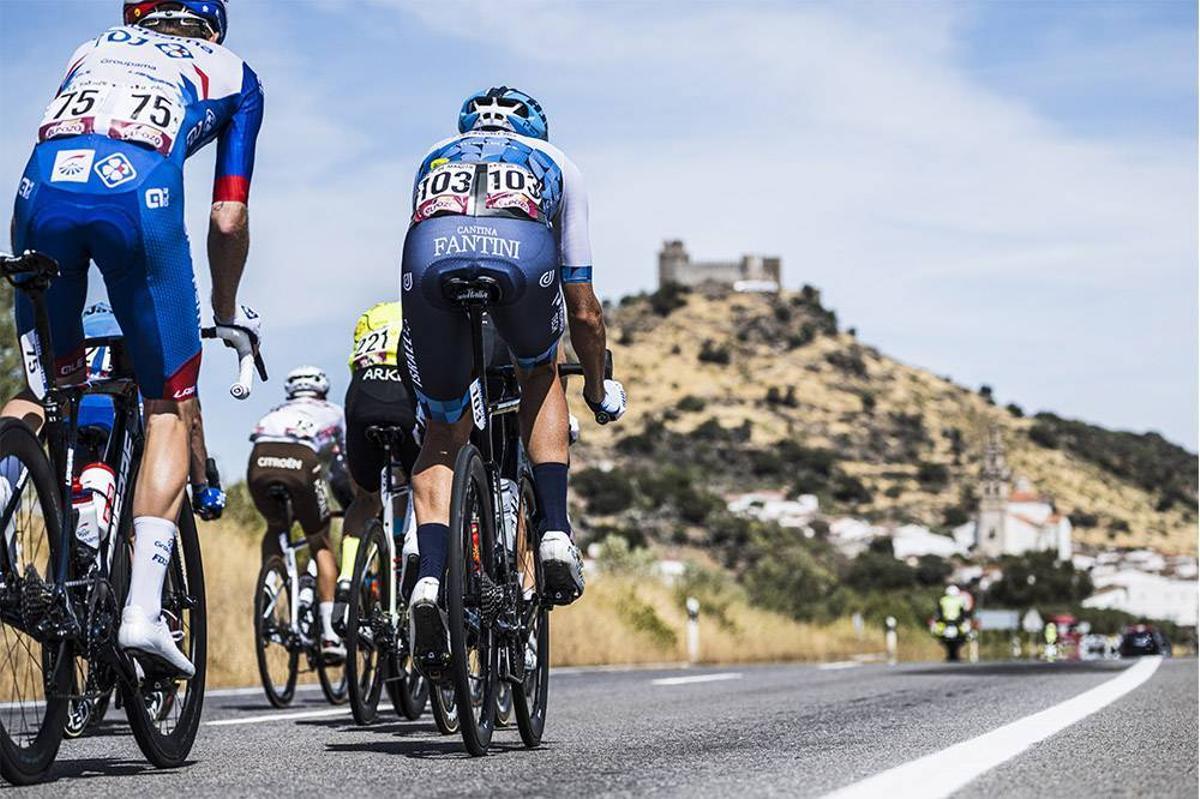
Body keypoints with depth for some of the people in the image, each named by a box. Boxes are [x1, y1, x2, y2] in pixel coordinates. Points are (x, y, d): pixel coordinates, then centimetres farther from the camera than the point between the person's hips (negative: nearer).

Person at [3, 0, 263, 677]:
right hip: (140, 191, -3)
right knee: (172, 410, 10)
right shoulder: (232, 72, 29)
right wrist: (227, 309, 37)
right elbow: (228, 218, 22)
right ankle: (145, 607, -2)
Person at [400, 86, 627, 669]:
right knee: (540, 372, 32)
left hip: (430, 251, 1)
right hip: (523, 249, -1)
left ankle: (429, 578, -4)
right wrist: (599, 389, 54)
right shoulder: (554, 162, 39)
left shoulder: (435, 158, 43)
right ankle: (555, 532, 15)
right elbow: (583, 310, 39)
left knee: (442, 434, 19)